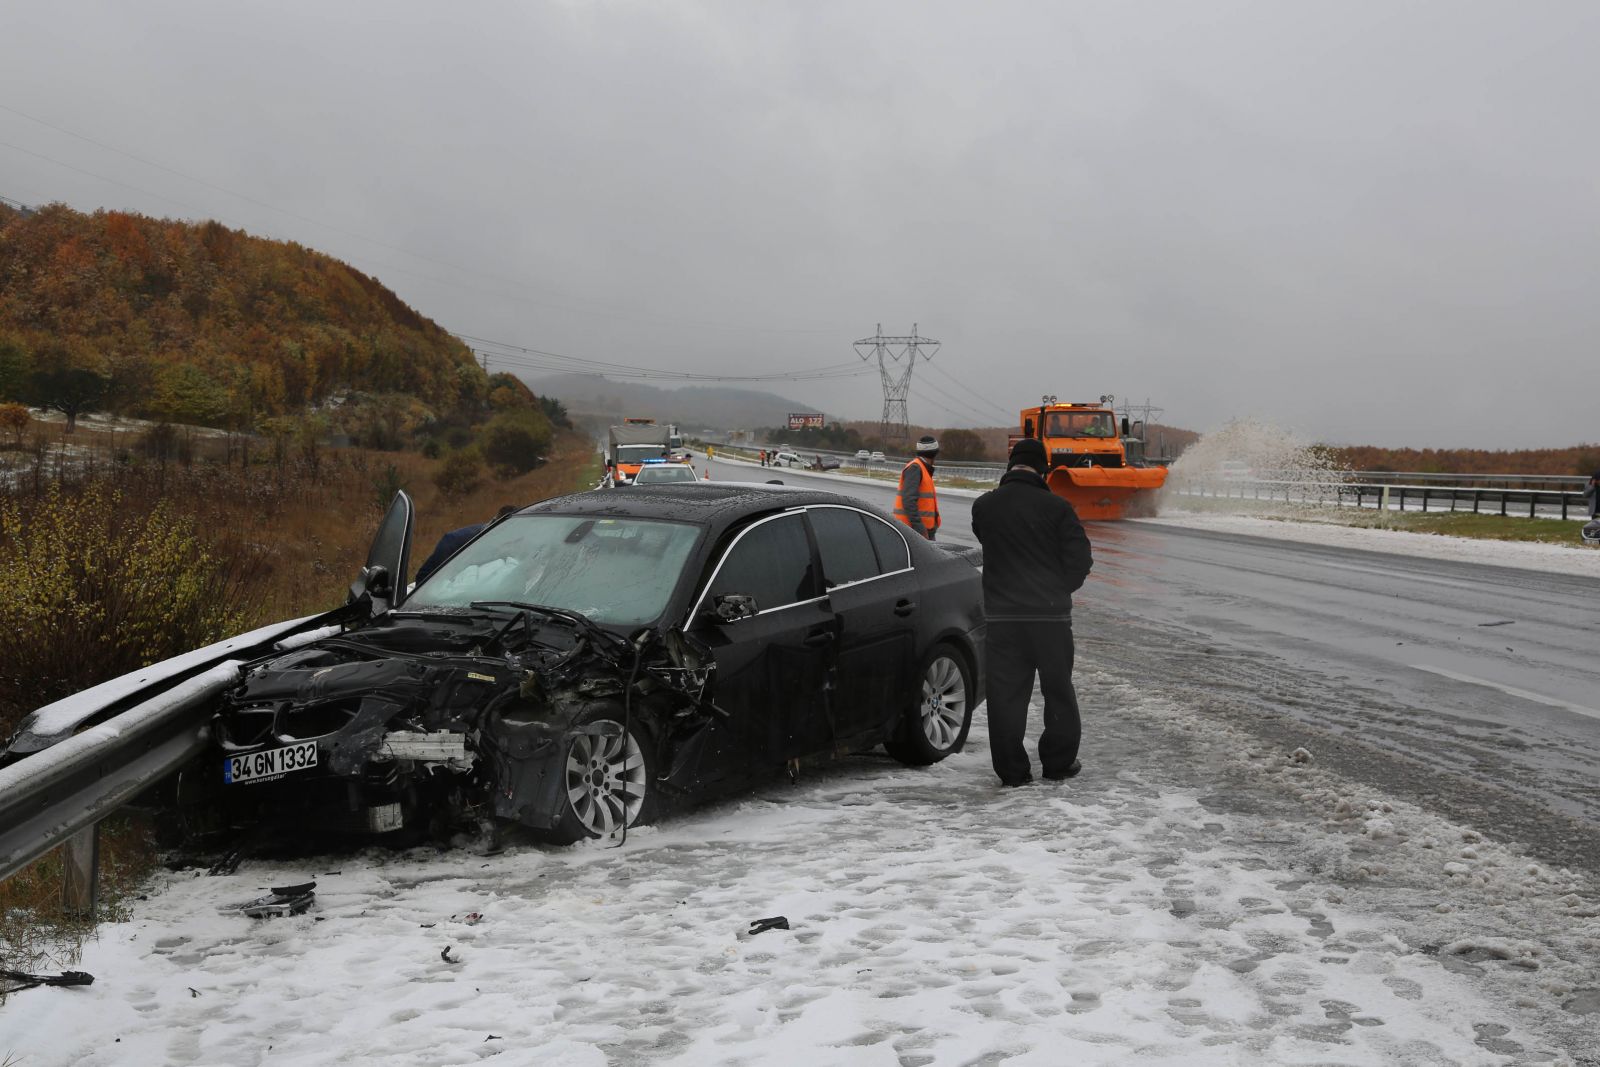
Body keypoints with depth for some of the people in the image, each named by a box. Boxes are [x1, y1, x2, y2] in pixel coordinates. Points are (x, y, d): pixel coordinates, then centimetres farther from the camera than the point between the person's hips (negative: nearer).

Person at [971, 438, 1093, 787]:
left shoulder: (984, 506, -1)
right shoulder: (1056, 507, -8)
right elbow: (1080, 558, -5)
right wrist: (1059, 590, 11)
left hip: (1002, 615, 1)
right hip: (1051, 614, -1)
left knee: (1005, 693, 6)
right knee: (1058, 691, 14)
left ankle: (1012, 770, 6)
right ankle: (1059, 762, 21)